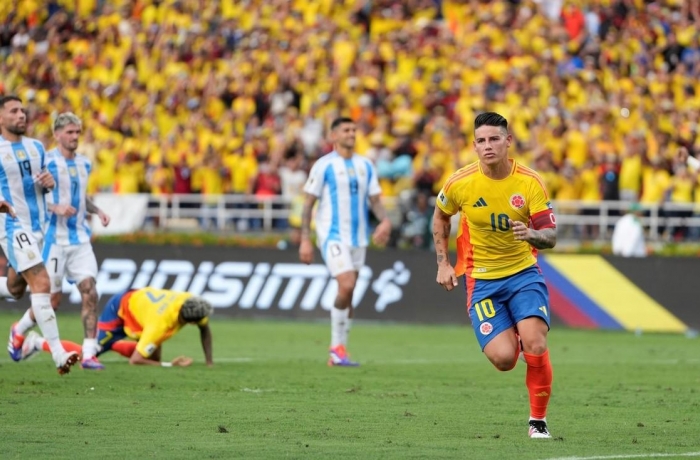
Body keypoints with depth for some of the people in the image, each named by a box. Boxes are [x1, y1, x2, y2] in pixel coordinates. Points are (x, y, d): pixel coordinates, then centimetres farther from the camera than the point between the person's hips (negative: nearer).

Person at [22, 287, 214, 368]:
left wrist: (209, 362, -6)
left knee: (153, 356, 9)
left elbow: (205, 328, -1)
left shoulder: (190, 302, -23)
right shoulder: (161, 323, -41)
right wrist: (169, 365, -37)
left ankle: (114, 344, 29)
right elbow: (135, 360, -38)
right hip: (119, 309, -7)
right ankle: (38, 342, 10)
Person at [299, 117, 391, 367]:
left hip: (358, 236, 5)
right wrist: (305, 239, -8)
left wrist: (385, 220, -9)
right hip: (333, 235, -5)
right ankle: (337, 346, -7)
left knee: (348, 294, 7)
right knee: (346, 286, -20)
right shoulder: (324, 166, -4)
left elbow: (374, 199, 12)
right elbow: (308, 203, -2)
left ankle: (338, 352, 14)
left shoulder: (365, 166, 10)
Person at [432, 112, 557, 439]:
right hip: (481, 280, 0)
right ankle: (510, 336, 26)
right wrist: (443, 264, 8)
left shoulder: (529, 182, -9)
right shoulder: (460, 183, -8)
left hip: (523, 272, 0)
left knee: (535, 344, -21)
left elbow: (550, 236, -7)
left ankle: (538, 420, -2)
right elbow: (440, 216, 13)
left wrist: (532, 234, -30)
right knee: (503, 358, -15)